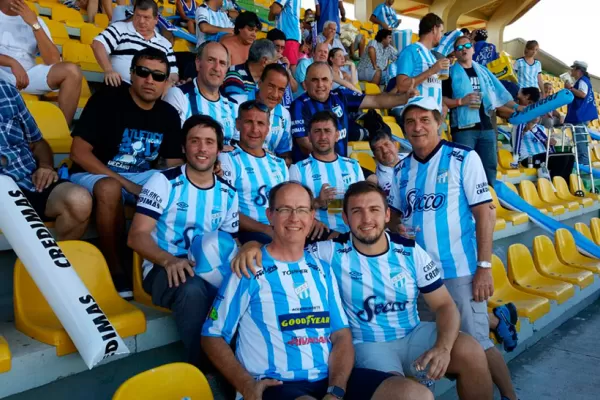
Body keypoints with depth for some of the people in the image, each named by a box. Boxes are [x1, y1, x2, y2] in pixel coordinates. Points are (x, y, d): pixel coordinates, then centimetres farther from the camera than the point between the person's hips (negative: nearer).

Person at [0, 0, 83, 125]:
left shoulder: (34, 19, 12)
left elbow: (53, 61, -3)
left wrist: (34, 24, -11)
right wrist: (12, 62, -24)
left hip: (28, 75, 3)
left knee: (72, 71, -21)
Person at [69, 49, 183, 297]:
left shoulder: (169, 115, 2)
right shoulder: (105, 101, -12)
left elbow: (174, 165, 4)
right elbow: (79, 152, -17)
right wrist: (127, 184, -24)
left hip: (142, 177, 5)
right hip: (94, 174, -4)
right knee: (109, 189, -38)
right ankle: (116, 270, -21)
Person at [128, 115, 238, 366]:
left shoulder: (228, 194, 11)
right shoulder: (164, 182, -3)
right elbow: (136, 236, -10)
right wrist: (169, 260, -29)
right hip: (164, 268, -3)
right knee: (193, 288, -38)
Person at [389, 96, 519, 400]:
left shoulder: (463, 158, -7)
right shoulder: (401, 170, 6)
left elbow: (485, 212, -9)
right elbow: (394, 214, 15)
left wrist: (484, 267, -13)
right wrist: (396, 227, -9)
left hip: (459, 272, -5)